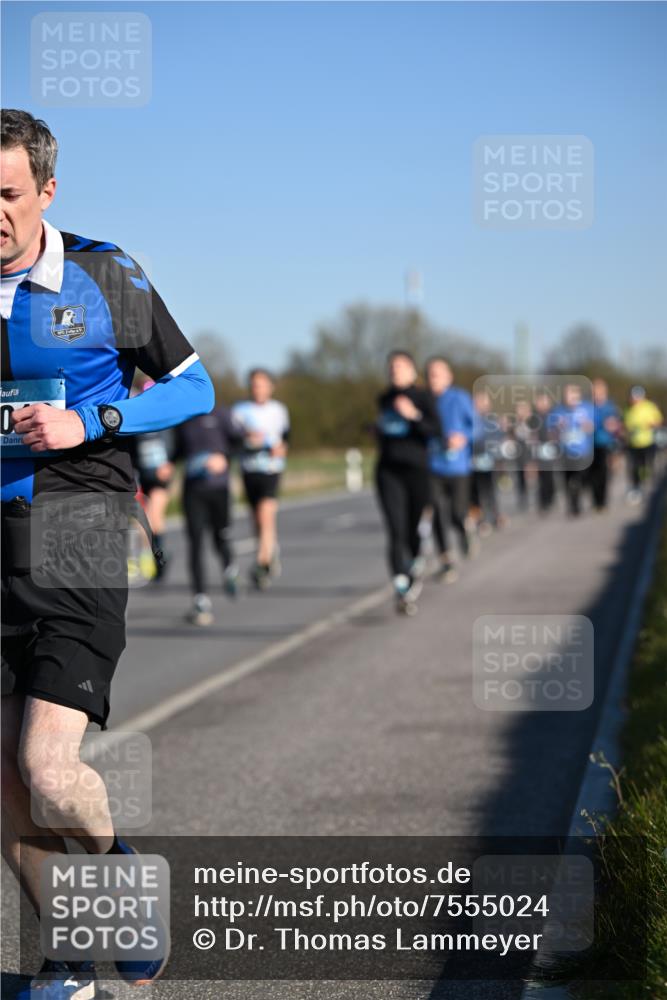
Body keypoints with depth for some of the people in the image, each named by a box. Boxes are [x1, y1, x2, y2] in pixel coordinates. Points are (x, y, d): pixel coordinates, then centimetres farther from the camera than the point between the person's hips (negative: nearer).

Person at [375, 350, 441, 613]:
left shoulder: (423, 397, -1)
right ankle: (401, 591, -21)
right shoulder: (384, 399, 12)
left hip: (416, 470, -2)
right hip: (389, 471, 2)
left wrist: (413, 416, -26)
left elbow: (436, 429, -14)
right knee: (396, 531, -13)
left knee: (414, 530, 9)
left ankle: (416, 566, 41)